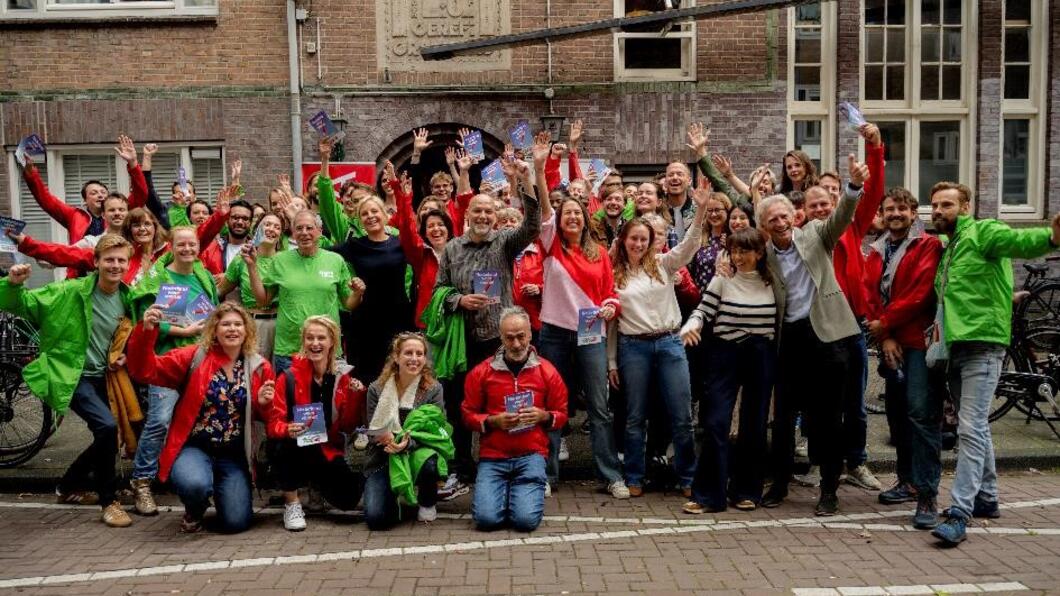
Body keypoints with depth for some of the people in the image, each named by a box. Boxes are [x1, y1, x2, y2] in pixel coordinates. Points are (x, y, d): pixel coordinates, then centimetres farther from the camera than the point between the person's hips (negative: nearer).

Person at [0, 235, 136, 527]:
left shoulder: (127, 299, 2)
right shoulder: (72, 291, -12)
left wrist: (124, 355, 0)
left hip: (100, 376, 7)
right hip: (70, 375, -6)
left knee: (107, 438, 13)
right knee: (107, 427, -26)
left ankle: (67, 487, 40)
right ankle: (108, 501, -10)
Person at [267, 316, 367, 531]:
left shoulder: (343, 377, -2)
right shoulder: (289, 378, -9)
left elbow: (347, 426, -2)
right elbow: (273, 423, -10)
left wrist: (356, 397, -17)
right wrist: (288, 430, -33)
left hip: (329, 451, 2)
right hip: (296, 450, -2)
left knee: (348, 498, -17)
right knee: (288, 443, -36)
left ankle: (316, 482, 21)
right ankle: (291, 503, -12)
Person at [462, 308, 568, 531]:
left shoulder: (546, 371, 2)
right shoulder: (481, 372, 1)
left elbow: (561, 414, 8)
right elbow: (468, 414, 4)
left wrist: (544, 416, -13)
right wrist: (493, 421, -13)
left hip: (531, 455, 0)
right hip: (493, 456, 1)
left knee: (527, 519, -17)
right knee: (486, 518, -16)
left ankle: (521, 492, 20)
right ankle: (504, 490, 19)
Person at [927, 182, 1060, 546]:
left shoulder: (983, 233, -6)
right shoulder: (947, 250, 19)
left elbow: (1019, 241, -28)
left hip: (982, 344, -9)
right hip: (956, 346, 9)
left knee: (970, 428, -12)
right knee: (976, 427, 16)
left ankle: (959, 513, -12)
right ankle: (986, 498, 28)